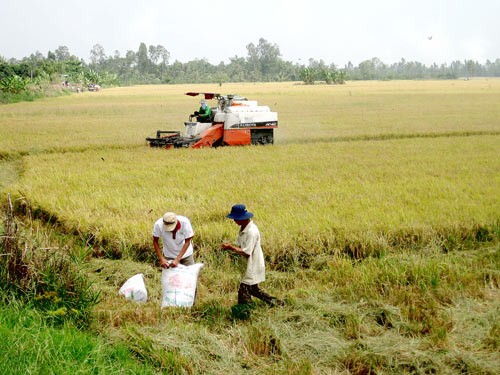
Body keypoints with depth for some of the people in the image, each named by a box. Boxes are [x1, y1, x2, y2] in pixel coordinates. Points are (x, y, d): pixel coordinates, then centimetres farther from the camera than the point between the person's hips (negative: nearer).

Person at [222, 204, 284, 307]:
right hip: (249, 265, 10)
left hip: (253, 266, -10)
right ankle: (275, 302, 29)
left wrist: (231, 247, -20)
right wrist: (230, 246, -6)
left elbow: (246, 252, -24)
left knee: (243, 290, -9)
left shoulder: (252, 232, -24)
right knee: (253, 289, 20)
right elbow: (240, 246, 12)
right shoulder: (243, 228, 6)